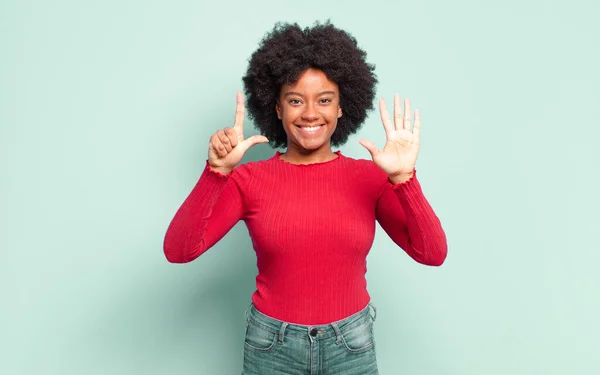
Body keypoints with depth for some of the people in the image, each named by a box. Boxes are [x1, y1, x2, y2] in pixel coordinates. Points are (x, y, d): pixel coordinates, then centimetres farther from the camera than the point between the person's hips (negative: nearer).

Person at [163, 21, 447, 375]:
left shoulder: (370, 176, -6)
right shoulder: (248, 179, -8)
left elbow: (433, 253, -12)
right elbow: (178, 250, -16)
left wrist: (403, 177, -25)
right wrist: (217, 170, -27)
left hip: (352, 345, 1)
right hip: (271, 345, 0)